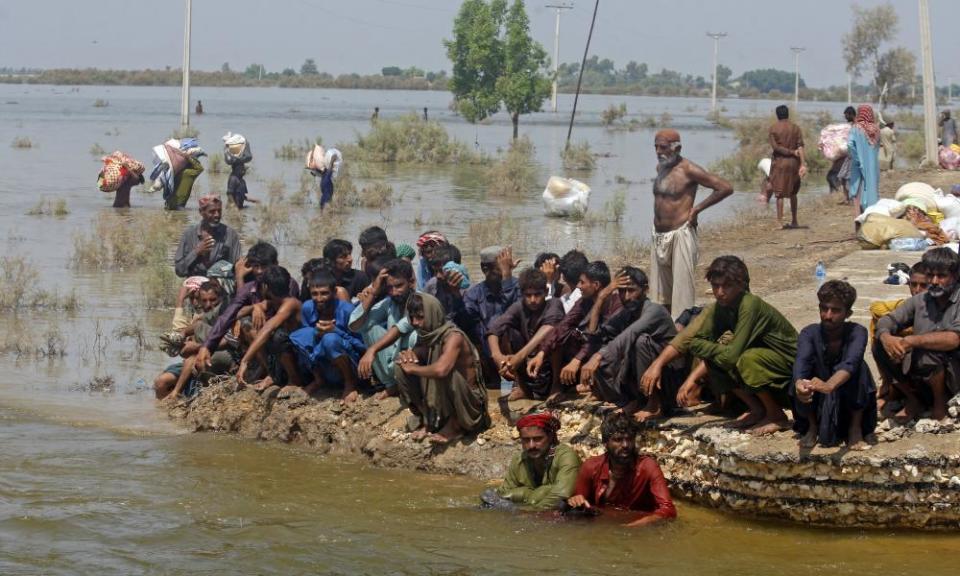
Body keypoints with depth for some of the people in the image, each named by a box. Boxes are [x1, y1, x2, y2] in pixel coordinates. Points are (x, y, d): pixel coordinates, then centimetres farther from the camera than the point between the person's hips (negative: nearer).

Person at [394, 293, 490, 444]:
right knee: (401, 367, -6)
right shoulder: (426, 335, -1)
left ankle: (455, 425, -12)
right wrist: (408, 355, -16)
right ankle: (427, 420, 4)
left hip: (467, 402, -7)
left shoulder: (454, 337, -25)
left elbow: (441, 369, -42)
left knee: (446, 372, -37)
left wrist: (413, 369, -25)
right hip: (436, 400, 7)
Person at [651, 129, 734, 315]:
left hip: (679, 235, -8)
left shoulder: (688, 170, -12)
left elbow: (726, 188, -15)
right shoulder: (660, 168, 11)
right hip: (659, 236, 8)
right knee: (661, 291, 12)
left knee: (682, 289, -8)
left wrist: (697, 209, -13)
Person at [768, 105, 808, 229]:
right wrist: (803, 164, -9)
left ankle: (779, 221, -7)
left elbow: (775, 147, -12)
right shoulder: (795, 128, 3)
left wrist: (792, 152, -8)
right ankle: (794, 221, 19)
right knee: (792, 193, 15)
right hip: (793, 163, 3)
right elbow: (800, 147, -5)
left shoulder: (773, 128, -4)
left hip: (780, 163, -3)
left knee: (779, 193, -1)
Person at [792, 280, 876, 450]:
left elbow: (851, 362, -39)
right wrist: (799, 384, -58)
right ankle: (812, 427, -5)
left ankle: (855, 428, -13)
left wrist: (829, 385, -60)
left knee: (860, 367, -29)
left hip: (851, 404, -2)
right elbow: (801, 361, -33)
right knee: (805, 370, -26)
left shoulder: (857, 332, -18)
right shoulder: (810, 333, -13)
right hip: (816, 404, 2)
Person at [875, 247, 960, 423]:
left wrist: (910, 341, -30)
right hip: (919, 380, 6)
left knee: (926, 353, -35)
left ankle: (940, 402, -5)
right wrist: (886, 337, -22)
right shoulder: (920, 300, 5)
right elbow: (887, 321, 3)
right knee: (880, 347, -11)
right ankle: (914, 401, 5)